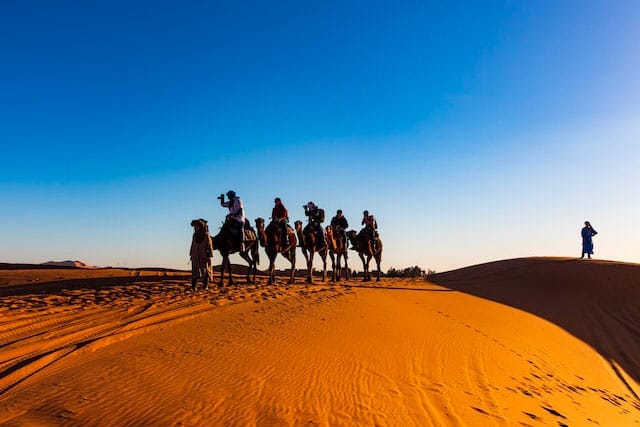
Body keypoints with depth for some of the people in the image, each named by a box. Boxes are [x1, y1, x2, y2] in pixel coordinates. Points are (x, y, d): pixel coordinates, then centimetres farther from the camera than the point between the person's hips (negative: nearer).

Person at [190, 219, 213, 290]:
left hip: (204, 256, -4)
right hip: (195, 256, 4)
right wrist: (191, 254, 12)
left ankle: (205, 285, 11)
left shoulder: (206, 235, -7)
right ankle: (194, 285, 2)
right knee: (195, 271, 0)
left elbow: (210, 246, -7)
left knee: (205, 271, 3)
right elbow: (192, 245, 14)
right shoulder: (195, 235, 8)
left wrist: (209, 256, -11)